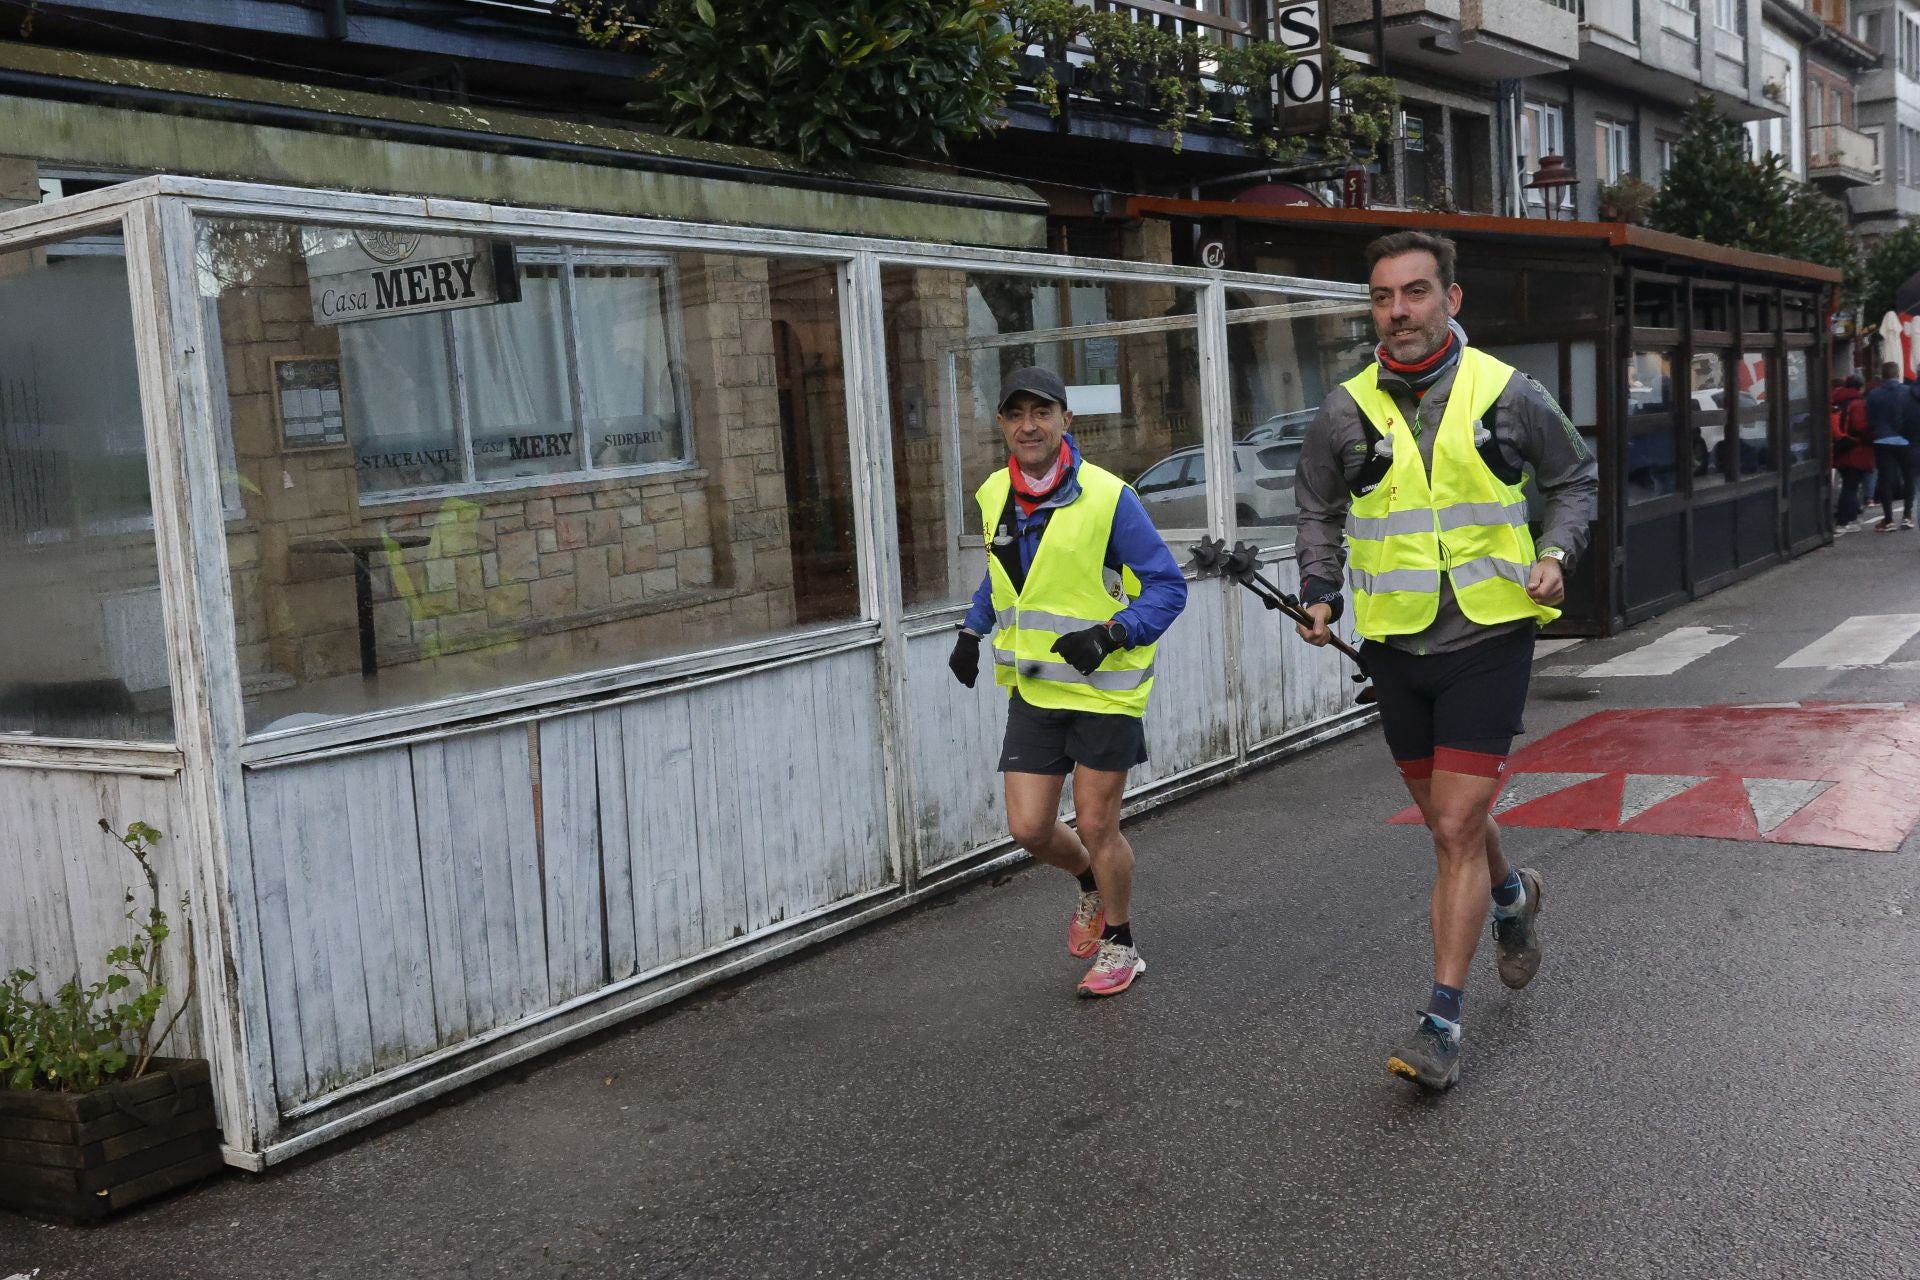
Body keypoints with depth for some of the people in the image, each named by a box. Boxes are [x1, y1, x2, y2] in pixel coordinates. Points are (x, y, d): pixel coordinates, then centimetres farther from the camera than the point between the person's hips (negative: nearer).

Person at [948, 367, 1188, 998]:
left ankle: (1119, 943, 27)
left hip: (1105, 688, -5)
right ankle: (1091, 883, 37)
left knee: (1096, 827, 3)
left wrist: (1110, 633, -24)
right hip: (1033, 689, 5)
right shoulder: (994, 496, 3)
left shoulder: (1107, 497, -14)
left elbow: (1167, 586, -10)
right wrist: (972, 630, 10)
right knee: (1029, 828, 3)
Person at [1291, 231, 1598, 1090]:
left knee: (1456, 830, -9)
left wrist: (1558, 553, -5)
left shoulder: (1509, 395, -4)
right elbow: (1319, 510, 16)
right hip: (1396, 648, 3)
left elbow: (1574, 476, 12)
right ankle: (1513, 896, 51)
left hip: (1489, 640, -3)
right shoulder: (1347, 410, 1)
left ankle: (1442, 1022, -1)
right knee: (1449, 822, 17)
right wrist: (1320, 593, 3)